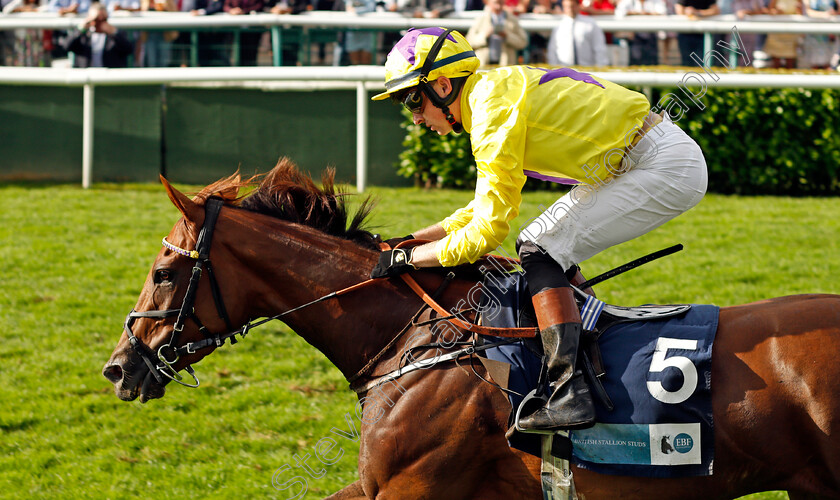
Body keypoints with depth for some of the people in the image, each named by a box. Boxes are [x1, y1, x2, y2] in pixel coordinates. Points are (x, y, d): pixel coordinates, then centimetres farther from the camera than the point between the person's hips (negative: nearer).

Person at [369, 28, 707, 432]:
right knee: (541, 246, 15)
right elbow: (487, 207, 23)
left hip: (668, 169, -10)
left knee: (541, 249, -14)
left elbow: (487, 230, -17)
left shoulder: (495, 109, -17)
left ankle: (571, 394, -24)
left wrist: (408, 258, -8)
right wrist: (411, 239, 18)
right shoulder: (498, 90, 13)